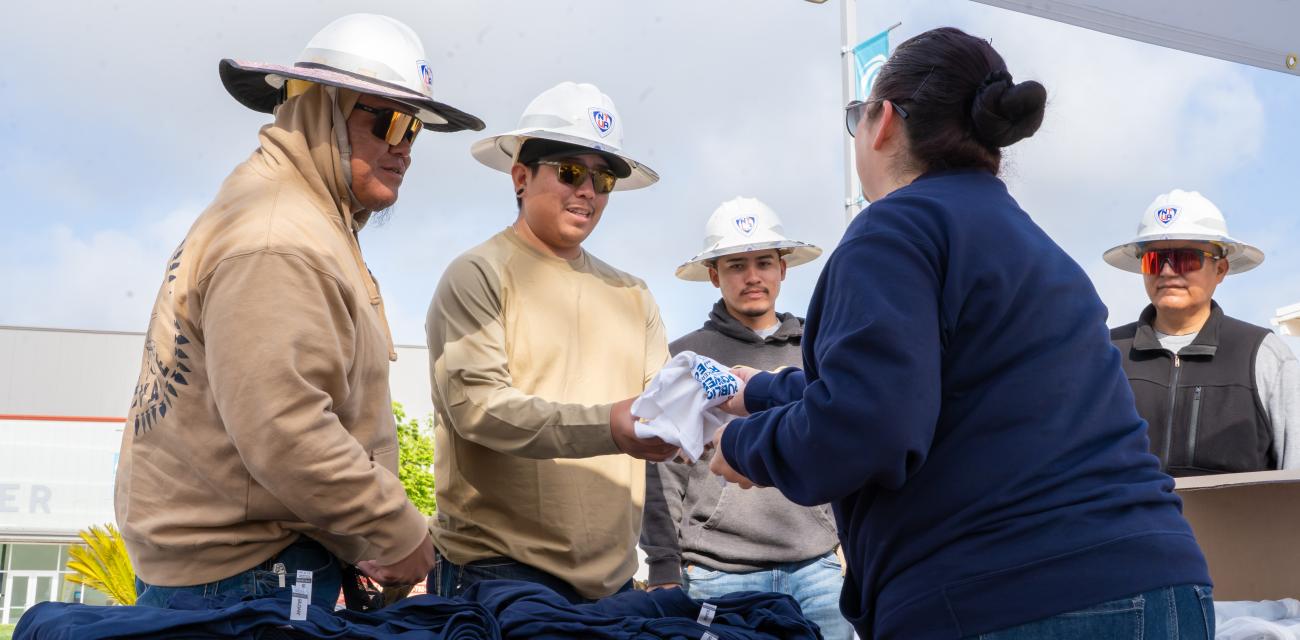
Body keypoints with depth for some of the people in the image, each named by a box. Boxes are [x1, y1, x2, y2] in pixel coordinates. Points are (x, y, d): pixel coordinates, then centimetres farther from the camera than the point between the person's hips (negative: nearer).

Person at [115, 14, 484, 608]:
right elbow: (284, 436, -27)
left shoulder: (298, 219, 16)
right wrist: (401, 537, -16)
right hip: (247, 574, -10)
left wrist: (360, 542, 15)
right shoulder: (278, 244, -19)